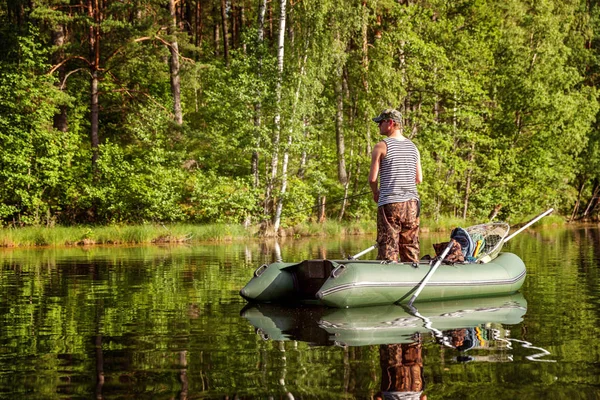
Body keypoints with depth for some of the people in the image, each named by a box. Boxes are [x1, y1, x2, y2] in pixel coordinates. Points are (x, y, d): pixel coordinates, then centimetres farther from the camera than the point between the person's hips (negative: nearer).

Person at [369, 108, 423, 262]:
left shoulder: (381, 147, -6)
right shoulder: (413, 147, 11)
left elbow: (372, 178, -7)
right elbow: (419, 179, 12)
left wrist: (375, 193, 11)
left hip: (389, 203, -5)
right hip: (412, 203, 5)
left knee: (388, 247, -4)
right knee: (411, 247, 9)